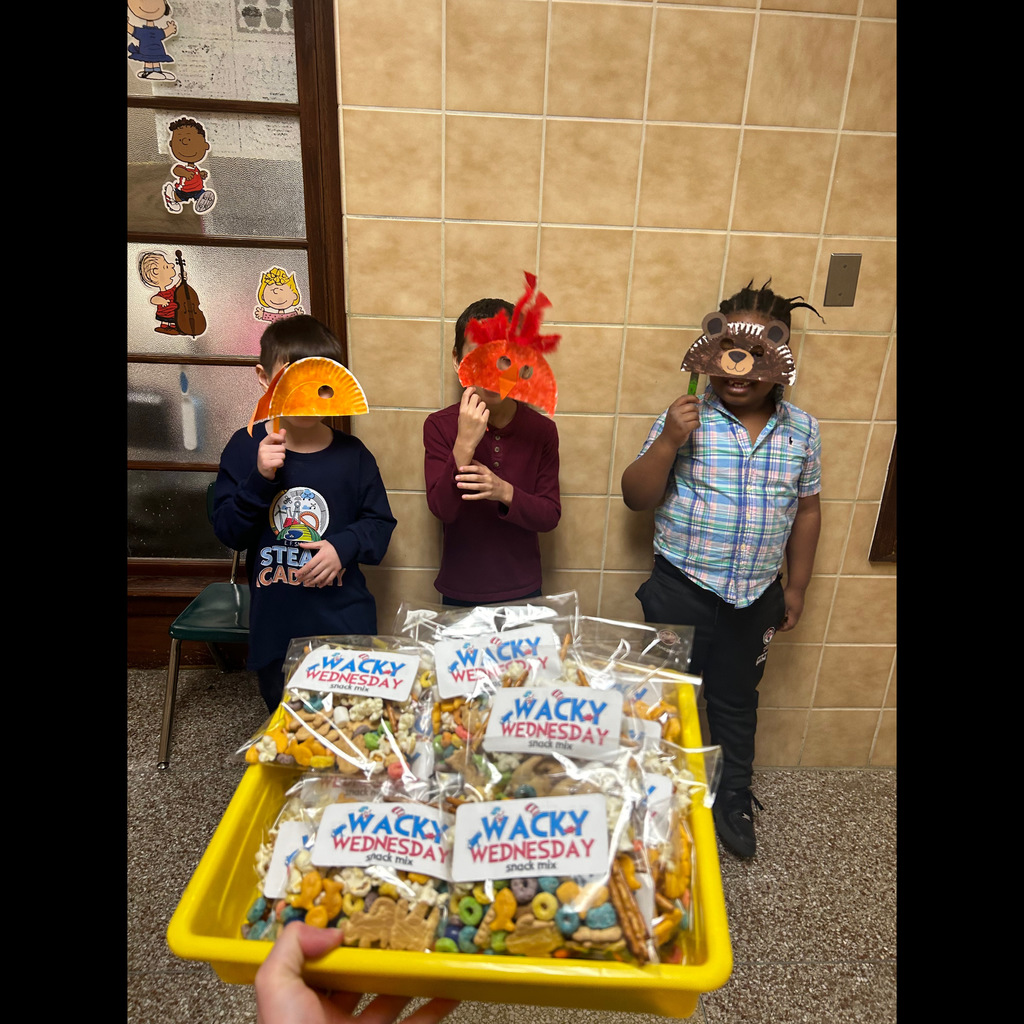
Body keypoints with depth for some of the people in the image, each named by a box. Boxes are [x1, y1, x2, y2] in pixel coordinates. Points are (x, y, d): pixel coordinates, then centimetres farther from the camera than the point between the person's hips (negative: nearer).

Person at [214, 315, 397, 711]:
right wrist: (260, 479, -21)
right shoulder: (245, 448, -4)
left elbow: (380, 523, 1)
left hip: (346, 623, -1)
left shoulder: (351, 454, -6)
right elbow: (228, 532, -7)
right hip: (273, 625, 2)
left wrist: (345, 545, -18)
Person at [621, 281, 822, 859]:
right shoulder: (686, 419, -12)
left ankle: (734, 801, 44)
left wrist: (796, 586, 10)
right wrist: (667, 443, -27)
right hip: (682, 592, -3)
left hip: (755, 596, 3)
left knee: (736, 701, 21)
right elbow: (636, 498, -12)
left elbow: (806, 511, 8)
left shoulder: (802, 430, -2)